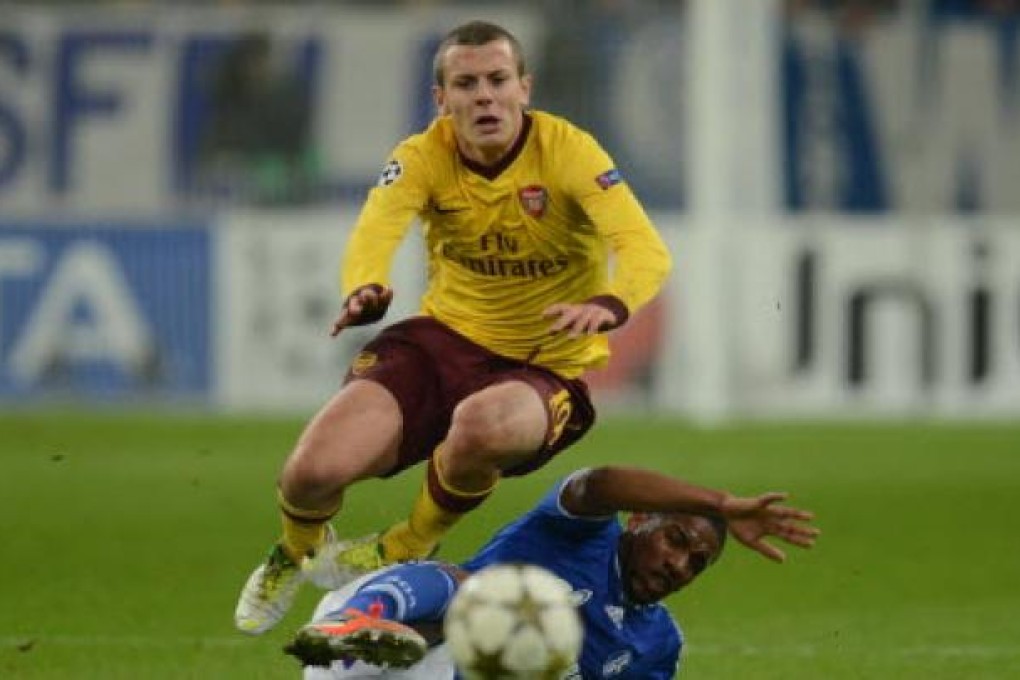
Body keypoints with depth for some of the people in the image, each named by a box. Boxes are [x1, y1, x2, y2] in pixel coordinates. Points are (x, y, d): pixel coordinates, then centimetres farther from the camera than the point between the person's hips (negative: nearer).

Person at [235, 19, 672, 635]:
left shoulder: (566, 151, -15)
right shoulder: (423, 158, -7)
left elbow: (647, 251, -28)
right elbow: (375, 232, -27)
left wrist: (607, 305, -52)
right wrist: (364, 290, -52)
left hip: (546, 368, -2)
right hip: (444, 339, 3)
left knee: (481, 423, -40)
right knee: (312, 474, -20)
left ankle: (409, 548, -6)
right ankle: (298, 552, 22)